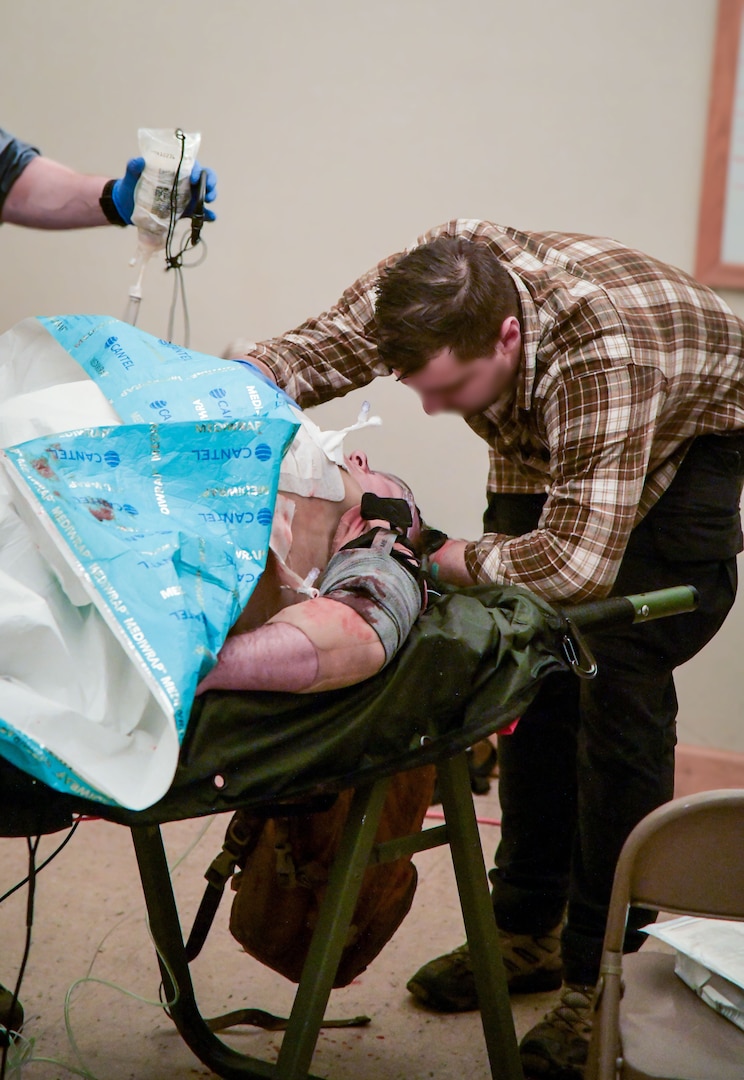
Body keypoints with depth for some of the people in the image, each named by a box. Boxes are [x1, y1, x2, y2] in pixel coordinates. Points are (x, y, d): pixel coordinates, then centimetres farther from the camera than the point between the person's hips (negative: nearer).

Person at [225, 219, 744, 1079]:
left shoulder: (603, 349, -45)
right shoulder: (411, 290, -27)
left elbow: (579, 561, -47)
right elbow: (306, 353, -14)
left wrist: (442, 559, -34)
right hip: (546, 447, 7)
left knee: (618, 687, -15)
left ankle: (602, 978, -4)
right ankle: (530, 933, 18)